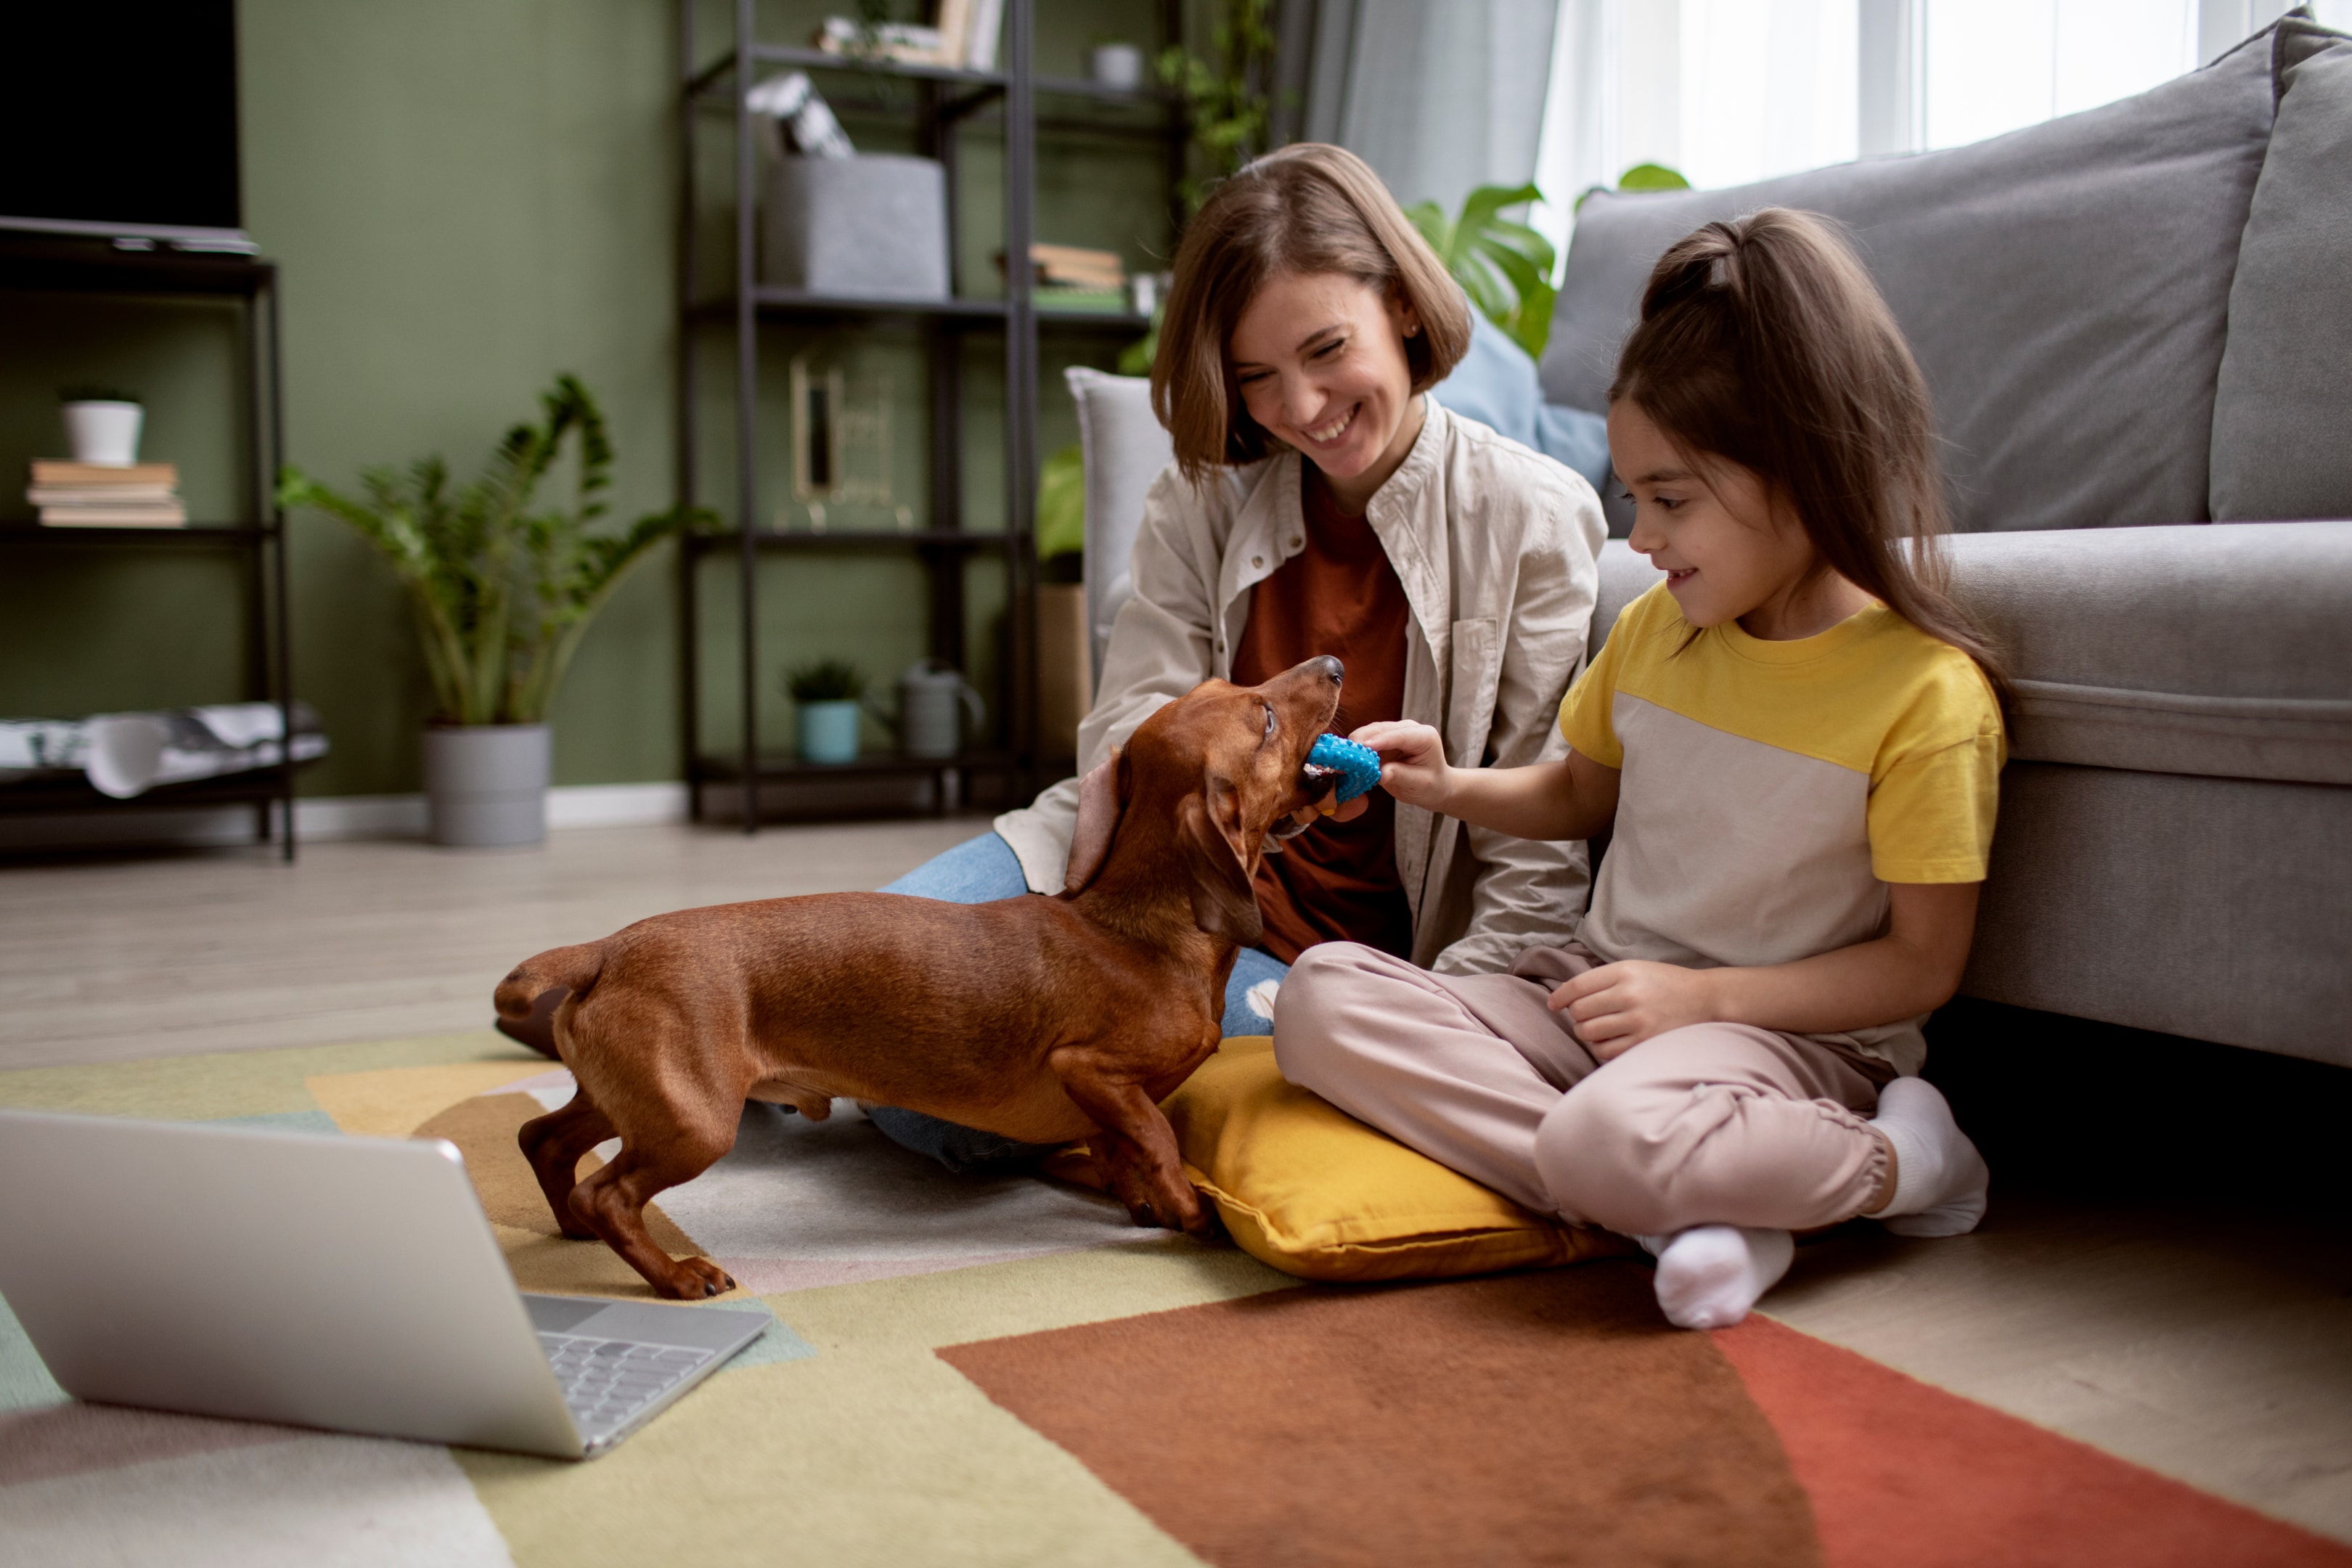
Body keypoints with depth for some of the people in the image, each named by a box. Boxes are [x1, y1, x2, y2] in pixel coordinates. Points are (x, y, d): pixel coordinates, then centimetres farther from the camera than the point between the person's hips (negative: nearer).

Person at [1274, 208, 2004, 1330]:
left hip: (1790, 1028, -7)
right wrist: (1454, 791, 5)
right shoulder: (1654, 627, 6)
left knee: (1608, 1138, -41)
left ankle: (1891, 1162, -9)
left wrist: (1705, 995, -18)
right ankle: (1679, 1208, -23)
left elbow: (1923, 965, -10)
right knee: (1323, 996, -15)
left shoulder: (1927, 692, -14)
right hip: (1592, 986, 7)